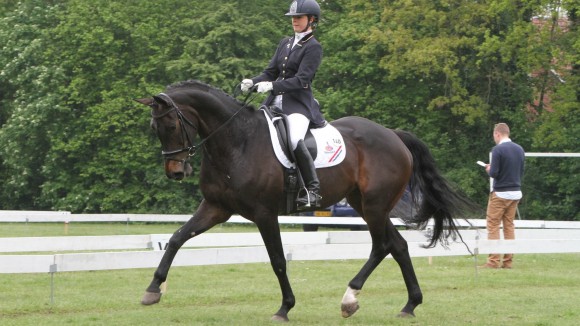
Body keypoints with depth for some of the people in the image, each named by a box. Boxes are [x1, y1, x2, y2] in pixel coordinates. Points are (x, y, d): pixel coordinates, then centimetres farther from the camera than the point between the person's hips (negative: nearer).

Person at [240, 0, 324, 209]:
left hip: (299, 103, -8)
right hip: (275, 101, 8)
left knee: (294, 140, -32)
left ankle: (313, 190, -25)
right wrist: (252, 83, -4)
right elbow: (270, 72, 16)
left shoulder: (313, 48, -4)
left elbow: (301, 80, -14)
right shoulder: (285, 43, 19)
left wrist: (272, 86, -25)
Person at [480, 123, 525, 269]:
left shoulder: (498, 150, -12)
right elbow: (521, 172, 14)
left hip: (500, 193, -6)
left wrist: (489, 170, 4)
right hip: (515, 193, 6)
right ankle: (508, 261, 9)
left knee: (493, 226, -1)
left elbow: (494, 173, -16)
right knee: (509, 226, 11)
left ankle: (494, 261, -6)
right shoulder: (519, 149, 8)